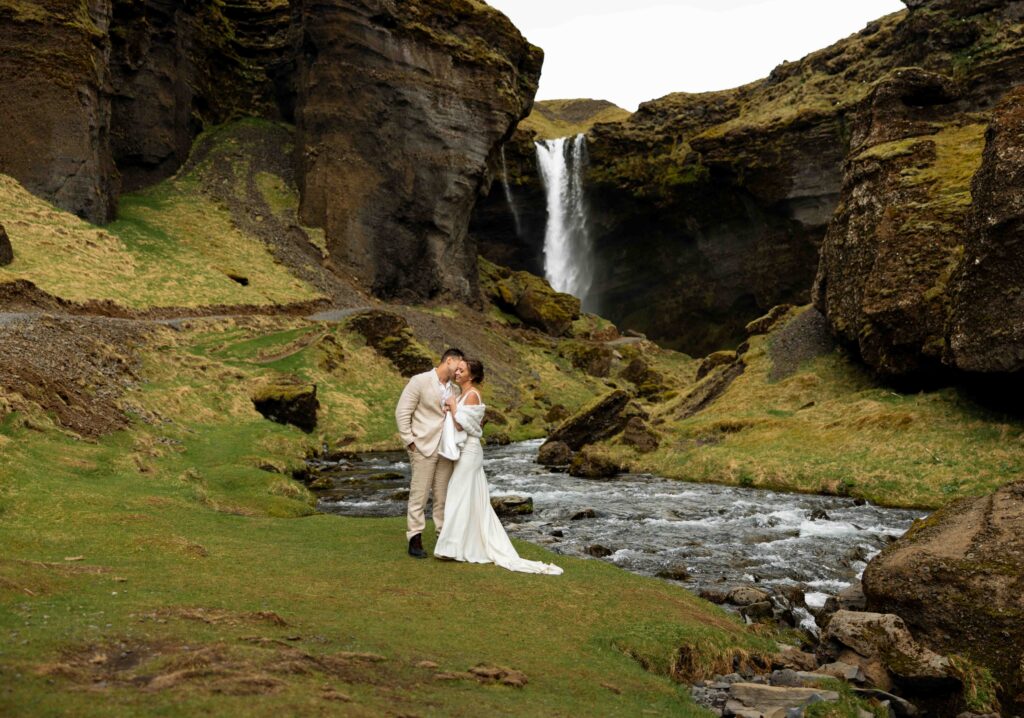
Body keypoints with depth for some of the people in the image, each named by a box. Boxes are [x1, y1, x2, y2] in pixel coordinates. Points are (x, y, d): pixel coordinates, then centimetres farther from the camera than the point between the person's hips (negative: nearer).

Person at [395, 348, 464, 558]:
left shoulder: (454, 389, 9)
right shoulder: (420, 381, -7)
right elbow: (402, 412, -7)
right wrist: (409, 441, -8)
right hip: (423, 447, -5)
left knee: (443, 496, 8)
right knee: (419, 495, -2)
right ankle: (415, 539, 4)